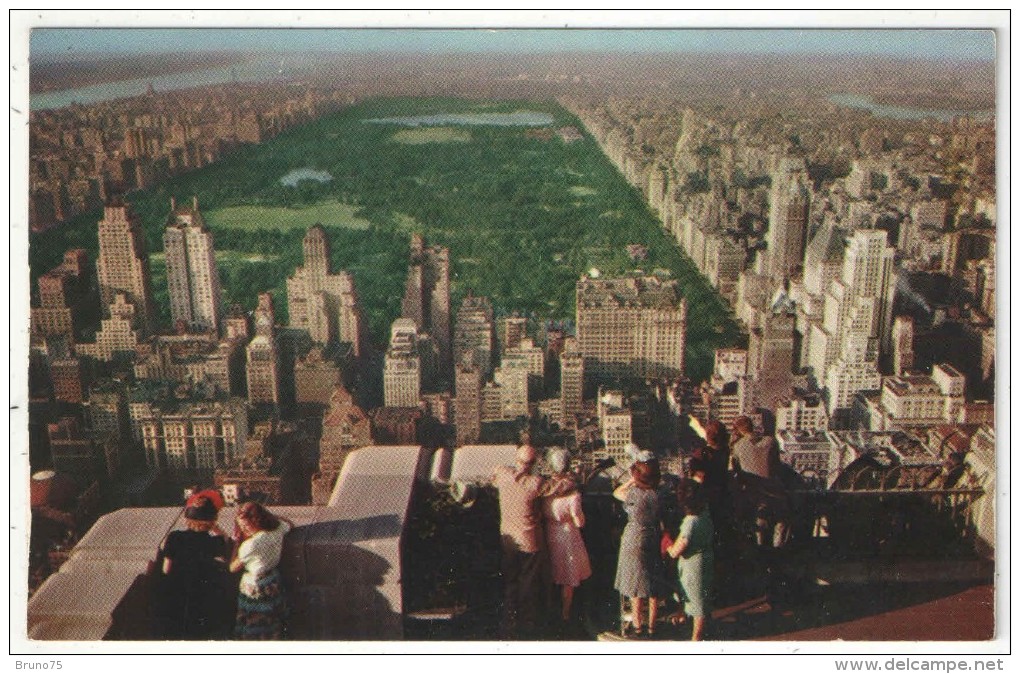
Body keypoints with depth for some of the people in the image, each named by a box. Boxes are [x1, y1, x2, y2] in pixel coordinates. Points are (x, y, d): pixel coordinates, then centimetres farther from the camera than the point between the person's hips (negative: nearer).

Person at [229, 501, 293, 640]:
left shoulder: (250, 545, -31)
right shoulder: (278, 528, -14)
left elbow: (233, 568, -13)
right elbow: (290, 524, 13)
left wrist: (238, 542, -8)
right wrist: (268, 516, 12)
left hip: (255, 589, -7)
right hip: (274, 581, 7)